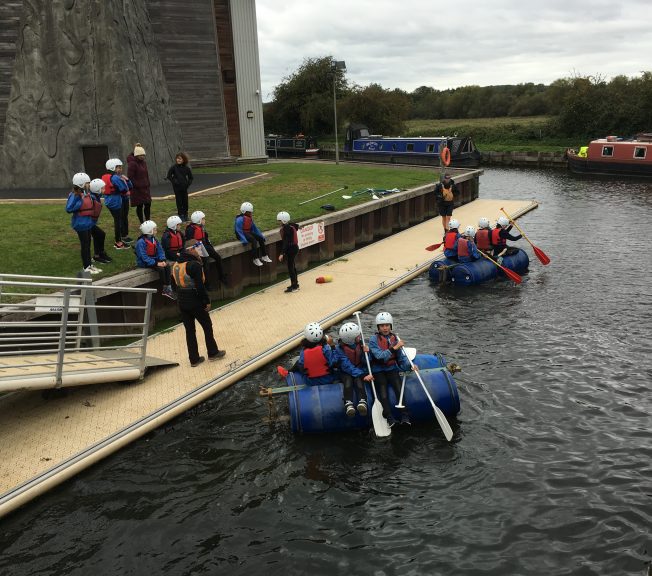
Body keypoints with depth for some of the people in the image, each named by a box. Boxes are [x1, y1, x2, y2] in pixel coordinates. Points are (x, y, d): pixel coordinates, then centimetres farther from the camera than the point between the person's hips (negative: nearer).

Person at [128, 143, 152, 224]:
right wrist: (138, 186, -18)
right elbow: (130, 177, -17)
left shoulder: (143, 162, 11)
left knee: (148, 204, 6)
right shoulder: (132, 164, -14)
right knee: (139, 206, 2)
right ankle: (142, 223, 12)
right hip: (137, 189, -7)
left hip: (145, 188, 7)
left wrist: (148, 184, 11)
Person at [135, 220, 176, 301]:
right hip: (144, 262, -7)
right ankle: (165, 289, -14)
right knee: (161, 269, -27)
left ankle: (168, 289, -17)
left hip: (154, 259, 7)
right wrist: (156, 263, -27)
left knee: (167, 267, -17)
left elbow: (160, 250, 6)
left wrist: (163, 260, -13)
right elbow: (144, 257, -23)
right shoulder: (141, 242, -17)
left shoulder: (154, 239, 7)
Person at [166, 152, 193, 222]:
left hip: (184, 187, 2)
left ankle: (185, 215, 20)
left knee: (185, 201, 7)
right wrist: (174, 181, -8)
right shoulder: (173, 167, -7)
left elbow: (190, 177, 10)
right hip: (177, 187, -2)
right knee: (179, 202, 2)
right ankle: (181, 215, 10)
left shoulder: (186, 168, -1)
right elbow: (169, 176, -2)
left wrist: (188, 184, -1)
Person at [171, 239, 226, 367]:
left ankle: (194, 359, 18)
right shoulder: (194, 265, -18)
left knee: (189, 330, 12)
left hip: (182, 303, 7)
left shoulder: (176, 265, 7)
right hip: (195, 303, -7)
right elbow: (200, 286, -21)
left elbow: (177, 284, 13)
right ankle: (213, 353, 23)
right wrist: (207, 301, -12)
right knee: (207, 326, 12)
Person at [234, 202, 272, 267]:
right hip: (242, 233, -8)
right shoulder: (240, 219, -19)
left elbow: (254, 228, 16)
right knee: (254, 240, -30)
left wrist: (261, 235, 11)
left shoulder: (250, 218, 7)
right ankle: (255, 259, -27)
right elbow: (239, 231, -23)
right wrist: (244, 240, -32)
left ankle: (264, 256, 0)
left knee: (260, 238, -8)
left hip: (248, 232, 9)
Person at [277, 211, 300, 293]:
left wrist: (282, 253, -26)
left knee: (290, 267, -3)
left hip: (291, 249, -10)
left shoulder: (287, 228, -21)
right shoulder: (291, 225, 7)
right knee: (292, 266, 19)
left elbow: (286, 242, -25)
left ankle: (293, 286, 4)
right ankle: (295, 284, 30)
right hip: (294, 247, 10)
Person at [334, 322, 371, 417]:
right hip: (346, 372, -2)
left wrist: (366, 353, -19)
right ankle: (348, 403, -53)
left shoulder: (360, 344, 0)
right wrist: (363, 375, -33)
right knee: (348, 380, -34)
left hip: (360, 370, 2)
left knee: (358, 381, -31)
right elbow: (347, 366, -23)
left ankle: (362, 402, -55)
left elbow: (365, 362, 2)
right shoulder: (340, 349, -12)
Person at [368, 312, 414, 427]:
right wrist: (394, 348, -24)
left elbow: (401, 357, 6)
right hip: (378, 370, -3)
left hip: (391, 369, 3)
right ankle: (389, 418, -30)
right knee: (383, 387, -24)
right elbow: (380, 356, -18)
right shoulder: (373, 339, -5)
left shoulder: (394, 338, 7)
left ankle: (405, 416, -26)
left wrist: (410, 366, -12)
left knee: (399, 386, -21)